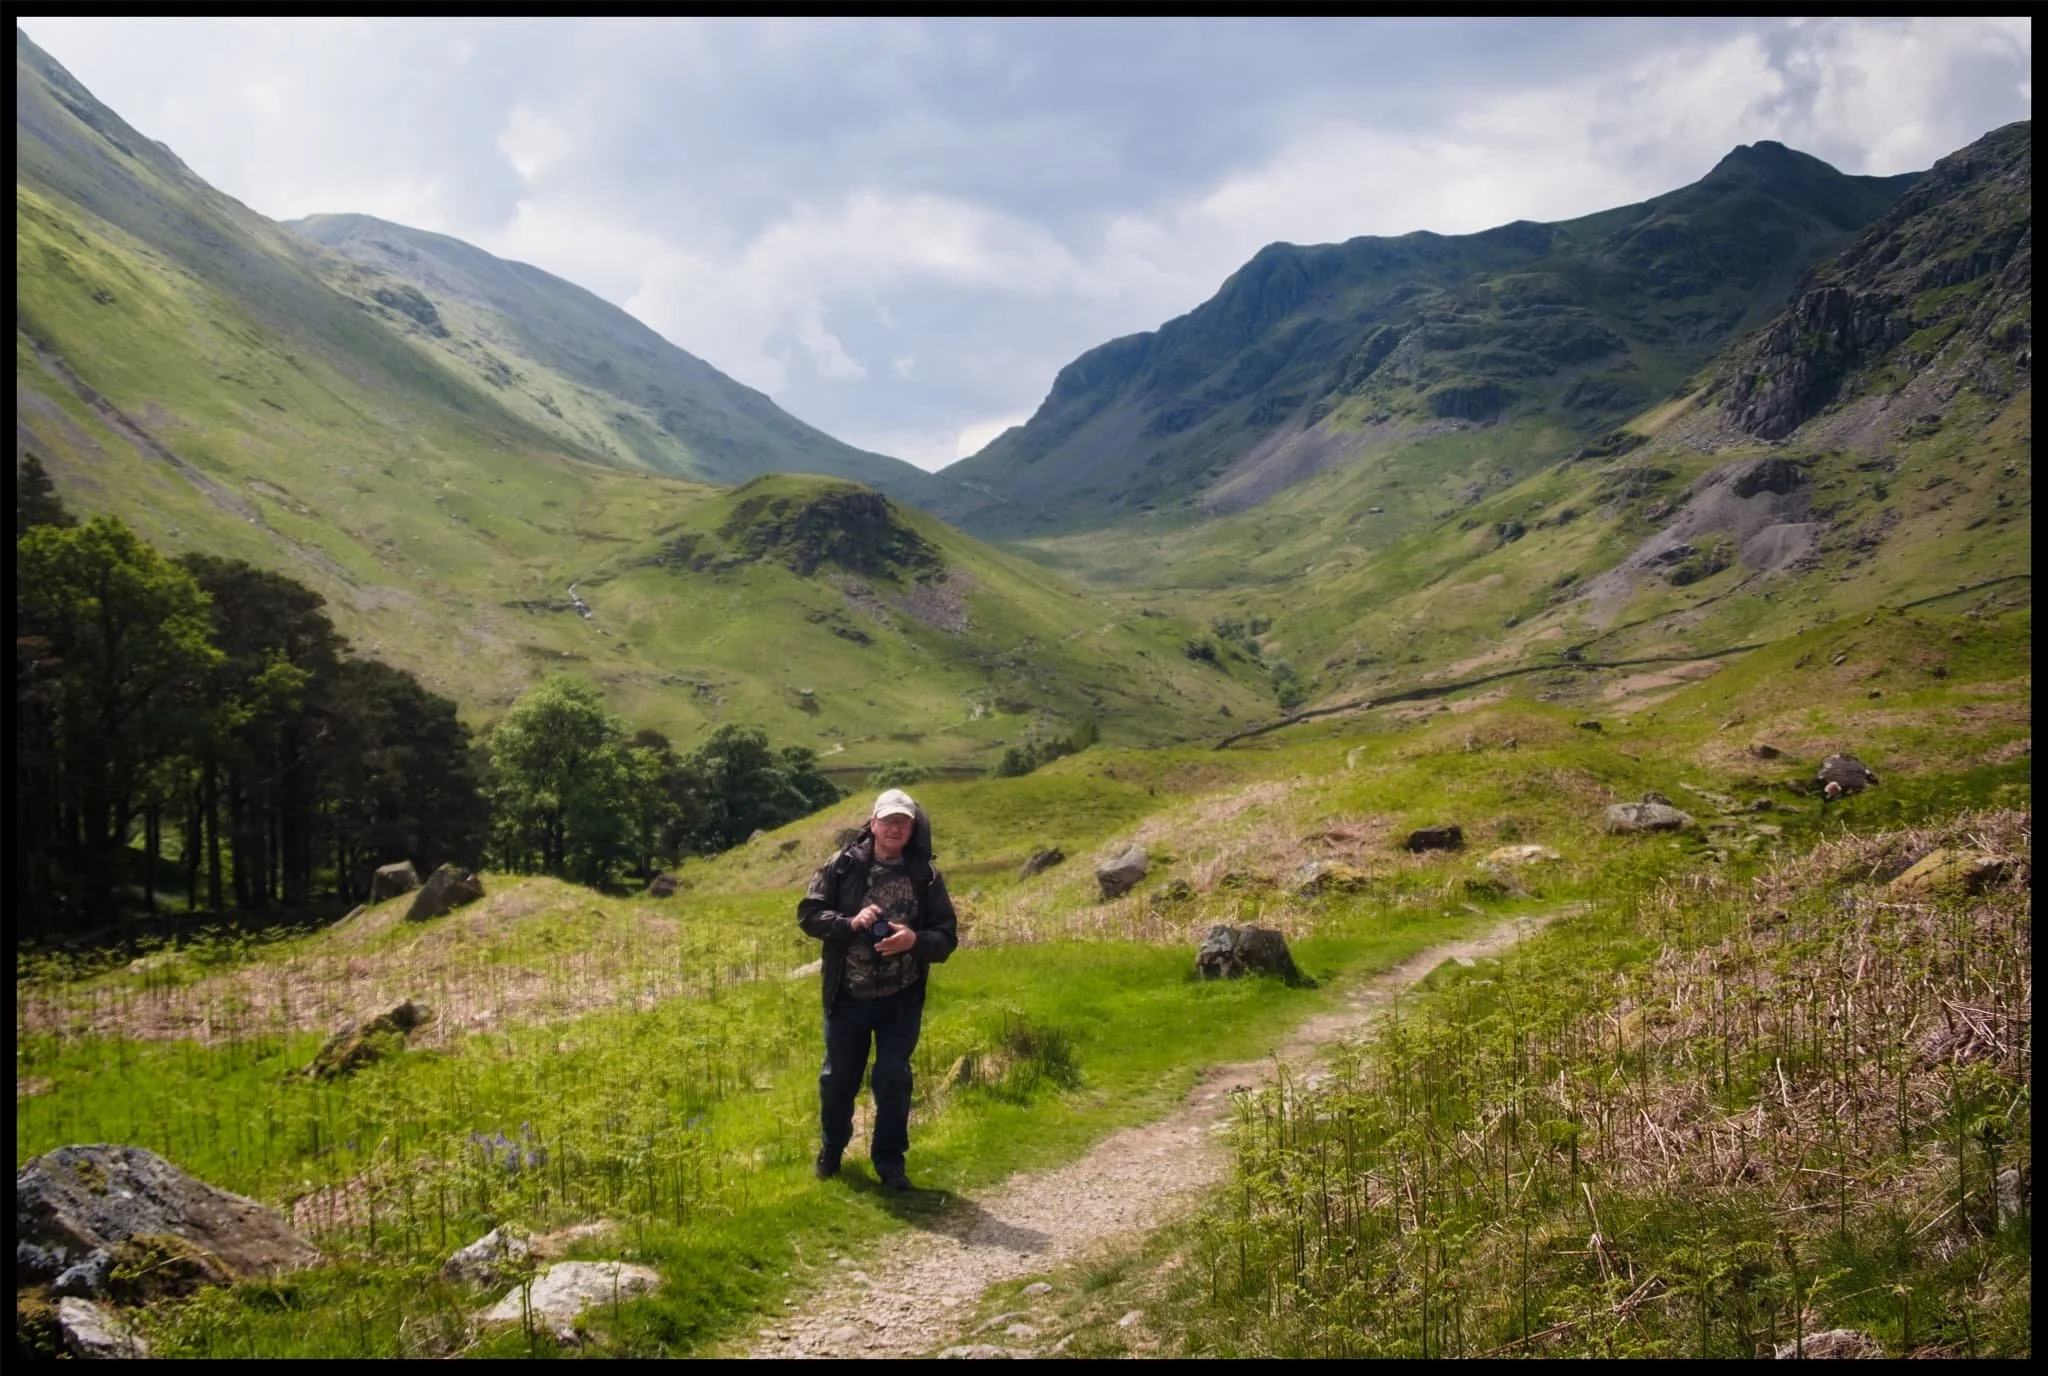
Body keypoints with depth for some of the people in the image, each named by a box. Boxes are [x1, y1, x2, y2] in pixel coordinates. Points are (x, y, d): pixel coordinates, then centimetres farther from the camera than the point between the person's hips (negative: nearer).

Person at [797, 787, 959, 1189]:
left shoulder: (925, 877, -4)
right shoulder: (843, 866, -6)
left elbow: (946, 937, -3)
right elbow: (808, 914, -6)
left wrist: (914, 940, -23)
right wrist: (850, 923, -22)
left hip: (901, 998, 0)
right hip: (848, 995, 0)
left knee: (893, 1078, 2)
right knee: (839, 1076, 14)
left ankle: (889, 1160, 18)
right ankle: (832, 1147, 37)